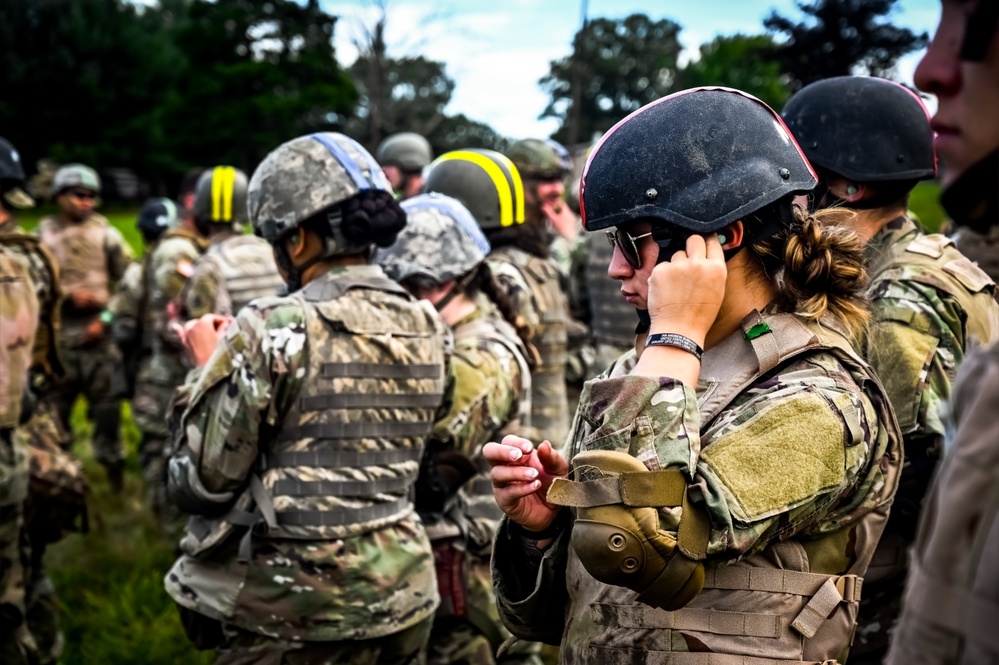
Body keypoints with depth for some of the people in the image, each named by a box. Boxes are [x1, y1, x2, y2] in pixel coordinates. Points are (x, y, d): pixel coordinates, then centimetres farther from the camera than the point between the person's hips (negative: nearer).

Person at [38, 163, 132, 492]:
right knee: (55, 401, 8)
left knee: (106, 401, 2)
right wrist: (68, 294, -12)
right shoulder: (44, 233, 4)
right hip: (58, 333, 1)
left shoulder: (106, 233, 2)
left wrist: (107, 317, -6)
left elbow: (129, 281, 0)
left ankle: (112, 463, 14)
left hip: (99, 333, -1)